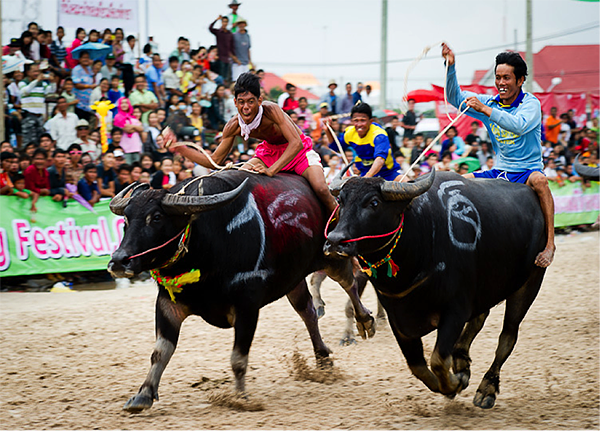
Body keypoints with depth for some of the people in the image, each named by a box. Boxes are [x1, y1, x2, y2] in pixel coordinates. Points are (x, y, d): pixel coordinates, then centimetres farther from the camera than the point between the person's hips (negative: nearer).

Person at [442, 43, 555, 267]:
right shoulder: (491, 102, 7)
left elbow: (519, 126, -31)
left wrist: (484, 109, -36)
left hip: (527, 171, -6)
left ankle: (549, 242, -39)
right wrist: (450, 67, -11)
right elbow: (455, 98, 4)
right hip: (500, 171, 6)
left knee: (539, 180, -39)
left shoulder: (531, 103, -10)